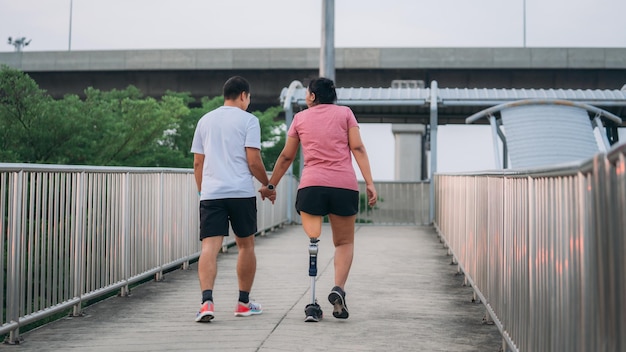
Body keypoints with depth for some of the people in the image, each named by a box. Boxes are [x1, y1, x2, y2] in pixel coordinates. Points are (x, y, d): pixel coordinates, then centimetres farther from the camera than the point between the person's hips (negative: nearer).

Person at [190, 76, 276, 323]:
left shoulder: (205, 120, 16)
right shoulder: (248, 120, 2)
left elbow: (198, 163, 16)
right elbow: (253, 160, -6)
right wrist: (267, 185, 8)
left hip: (210, 193, 3)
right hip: (241, 192, -3)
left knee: (209, 247, -6)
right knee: (246, 246, 13)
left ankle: (207, 301, -24)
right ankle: (244, 303, 21)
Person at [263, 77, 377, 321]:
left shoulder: (300, 118, 14)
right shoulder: (345, 113, 12)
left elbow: (286, 157, 17)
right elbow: (357, 148, 1)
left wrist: (271, 185, 27)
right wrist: (369, 182, -1)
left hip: (311, 184, 0)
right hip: (345, 184, 0)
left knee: (311, 241, 3)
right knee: (344, 242, 13)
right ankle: (338, 289, -9)